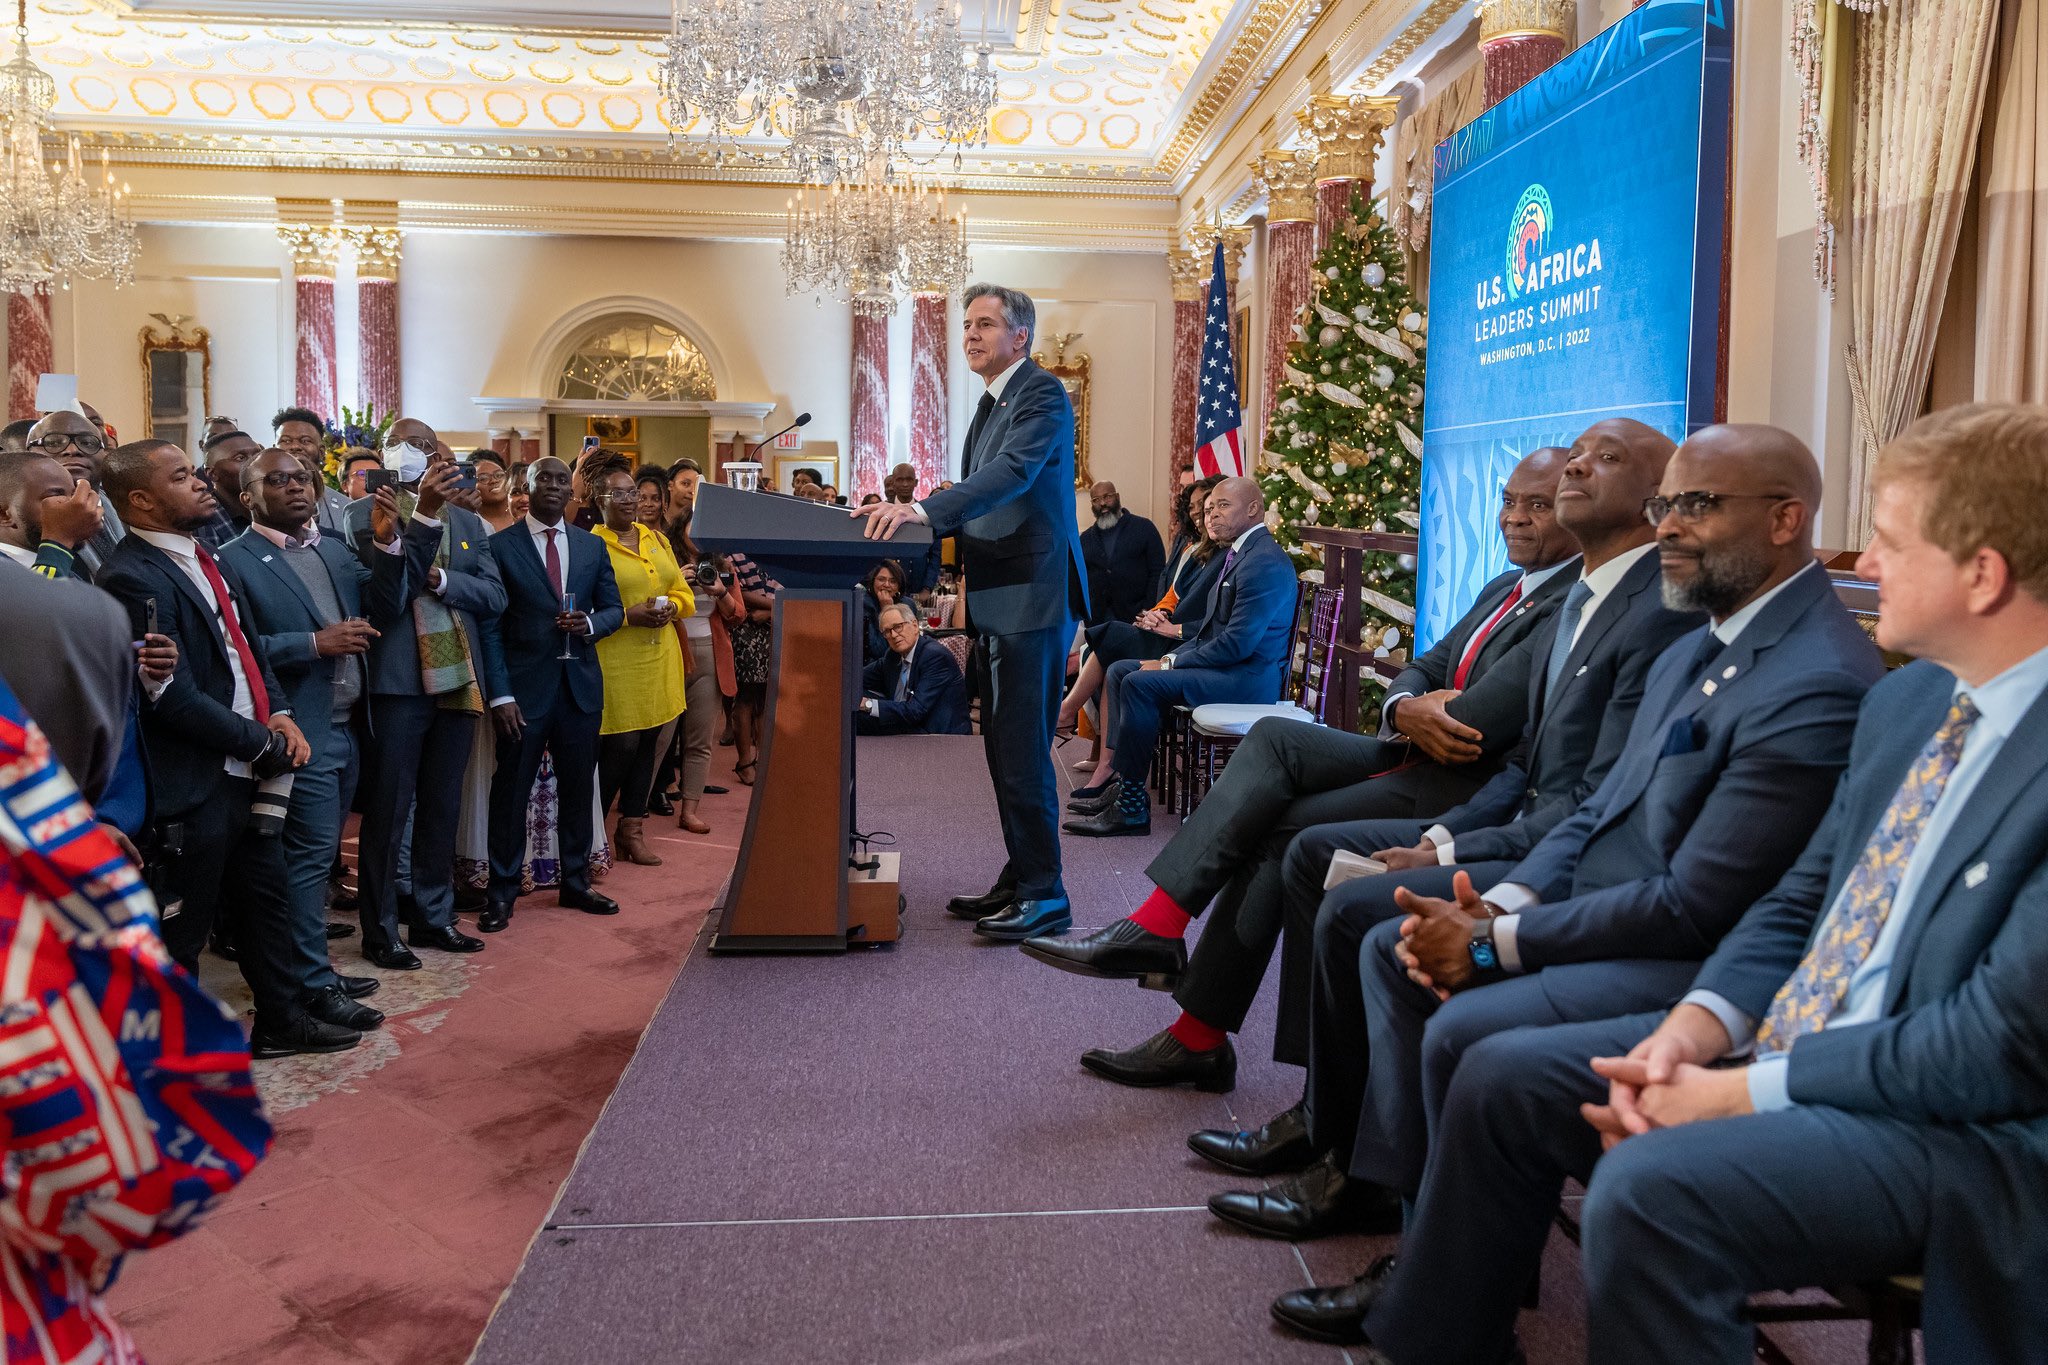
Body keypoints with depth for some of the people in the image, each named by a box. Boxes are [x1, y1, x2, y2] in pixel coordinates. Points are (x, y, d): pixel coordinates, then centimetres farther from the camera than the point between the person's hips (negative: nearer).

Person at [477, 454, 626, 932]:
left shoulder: (593, 546, 10)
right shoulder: (500, 546, -2)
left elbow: (613, 607, 15)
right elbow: (490, 626, -5)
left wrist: (590, 623, -9)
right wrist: (500, 694, -11)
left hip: (581, 684, 4)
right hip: (524, 686, -4)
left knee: (578, 787, 11)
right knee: (512, 790, 2)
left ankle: (576, 883, 25)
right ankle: (502, 892, 13)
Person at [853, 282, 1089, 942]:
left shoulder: (1043, 394, -9)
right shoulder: (991, 403, 21)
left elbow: (1012, 473, -26)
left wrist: (924, 509, -35)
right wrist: (910, 514, 6)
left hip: (1033, 598, -10)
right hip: (998, 601, 10)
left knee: (1023, 749, -8)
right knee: (1004, 746, 14)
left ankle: (1044, 895, 0)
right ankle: (1017, 880, 25)